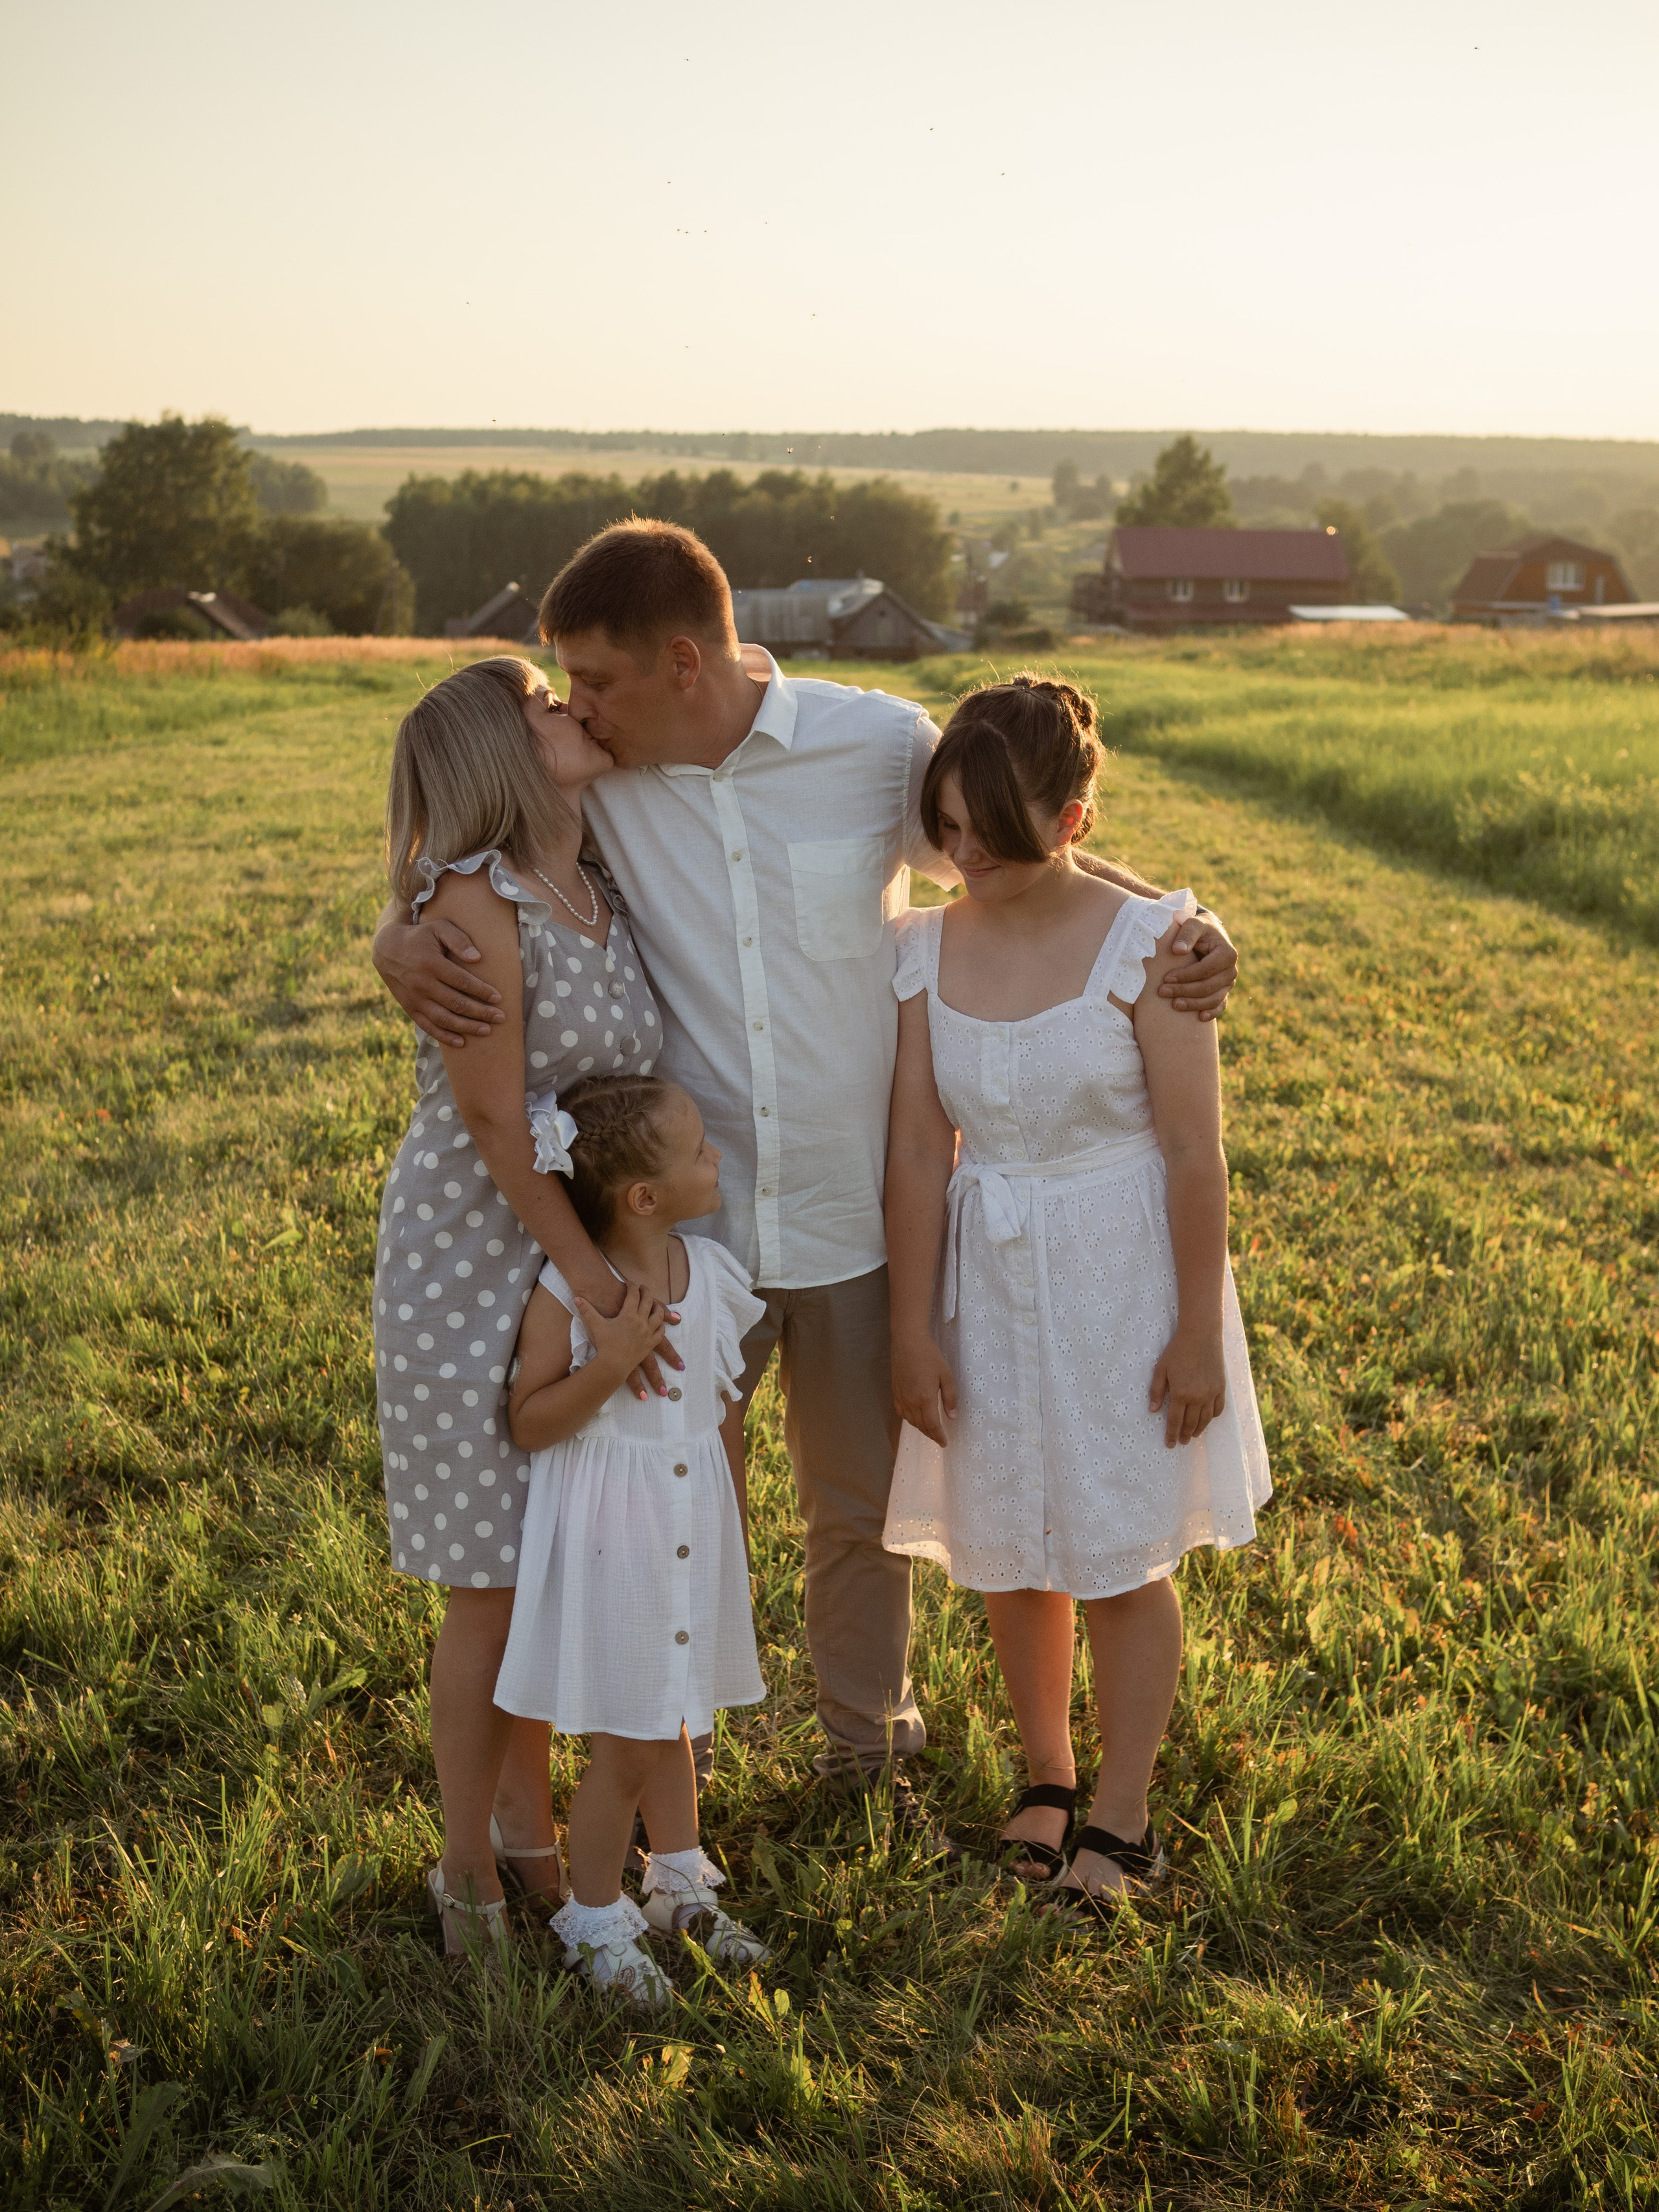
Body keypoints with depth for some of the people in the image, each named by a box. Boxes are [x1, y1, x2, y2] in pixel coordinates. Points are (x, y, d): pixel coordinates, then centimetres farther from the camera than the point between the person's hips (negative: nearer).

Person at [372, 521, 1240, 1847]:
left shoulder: (880, 746, -10)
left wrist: (1188, 920, -13)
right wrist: (405, 949, -22)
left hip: (862, 1215, 0)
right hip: (683, 1223, 0)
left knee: (863, 1504, 17)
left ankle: (869, 1749, 41)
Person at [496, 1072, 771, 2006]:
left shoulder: (714, 1274, -2)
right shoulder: (567, 1291, -19)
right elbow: (529, 1422, -14)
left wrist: (738, 1539, 17)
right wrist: (610, 1365, -28)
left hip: (695, 1528, 6)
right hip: (610, 1537, -5)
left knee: (673, 1719, 22)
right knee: (625, 1746, 4)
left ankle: (681, 1883, 40)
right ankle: (595, 1919, 24)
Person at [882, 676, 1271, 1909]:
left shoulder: (1145, 943, -16)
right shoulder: (930, 951, -4)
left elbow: (1195, 1151, -13)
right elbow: (919, 1148, -2)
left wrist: (1199, 1332, -12)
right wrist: (913, 1330, -2)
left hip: (1119, 1276, -4)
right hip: (988, 1280, 4)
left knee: (1122, 1556, 6)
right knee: (1008, 1547, 14)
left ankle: (1122, 1818, 23)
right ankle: (1048, 1776, 36)